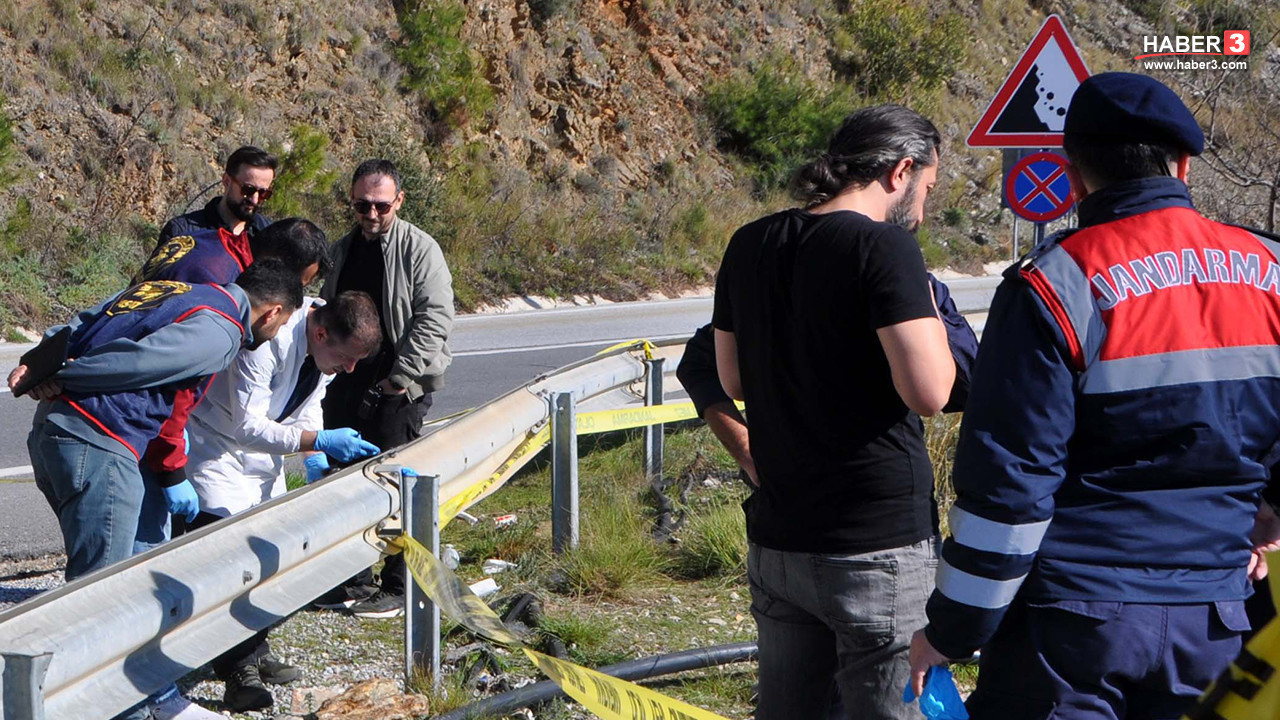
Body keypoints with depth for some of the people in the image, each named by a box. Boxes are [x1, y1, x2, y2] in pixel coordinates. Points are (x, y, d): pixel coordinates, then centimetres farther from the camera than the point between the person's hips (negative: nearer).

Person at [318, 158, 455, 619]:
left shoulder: (418, 249, -7)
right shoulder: (342, 250, 15)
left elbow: (435, 317, -14)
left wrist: (400, 378, -16)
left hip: (398, 391, -7)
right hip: (346, 387, 7)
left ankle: (399, 589, 3)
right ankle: (354, 581, 23)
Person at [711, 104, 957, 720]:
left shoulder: (749, 246, 7)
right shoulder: (884, 247, -14)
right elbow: (929, 392, -19)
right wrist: (930, 320, -2)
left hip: (776, 538, 7)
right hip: (878, 544, -7)